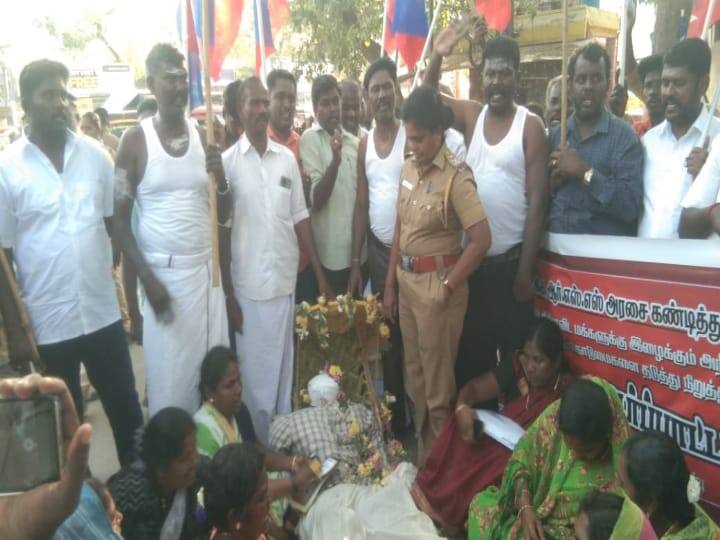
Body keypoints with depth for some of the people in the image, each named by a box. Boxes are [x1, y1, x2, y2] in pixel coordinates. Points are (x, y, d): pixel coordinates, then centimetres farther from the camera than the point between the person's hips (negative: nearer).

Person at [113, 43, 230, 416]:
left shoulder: (204, 137, 8)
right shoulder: (135, 140, -3)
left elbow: (223, 216, 9)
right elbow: (120, 219, -4)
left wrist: (221, 179, -11)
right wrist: (147, 279, -12)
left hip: (206, 270, 4)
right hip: (161, 273, -3)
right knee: (169, 383, 3)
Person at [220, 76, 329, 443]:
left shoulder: (287, 158, 6)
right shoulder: (228, 162, -4)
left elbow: (300, 218, 8)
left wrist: (319, 274, 5)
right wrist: (227, 293, -6)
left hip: (286, 280, 3)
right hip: (248, 285, -3)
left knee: (284, 366, 14)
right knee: (255, 372, 7)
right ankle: (259, 446, 23)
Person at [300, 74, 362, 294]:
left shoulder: (354, 142, 10)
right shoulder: (310, 139, -6)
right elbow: (316, 201, -14)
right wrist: (335, 161, -26)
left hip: (357, 251, 5)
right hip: (329, 255, -5)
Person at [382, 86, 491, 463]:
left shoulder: (455, 175, -15)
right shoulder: (408, 167, 6)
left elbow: (481, 239, -20)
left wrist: (448, 287, -15)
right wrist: (390, 284, 11)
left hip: (437, 282, -7)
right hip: (407, 280, 7)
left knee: (438, 382, 6)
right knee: (414, 376, 18)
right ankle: (421, 454, 36)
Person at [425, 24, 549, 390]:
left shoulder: (530, 126, -8)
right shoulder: (472, 116, 6)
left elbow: (537, 200, -10)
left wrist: (526, 269, -12)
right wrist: (436, 58, -10)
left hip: (511, 261, -4)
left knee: (513, 353, 7)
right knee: (470, 352, 16)